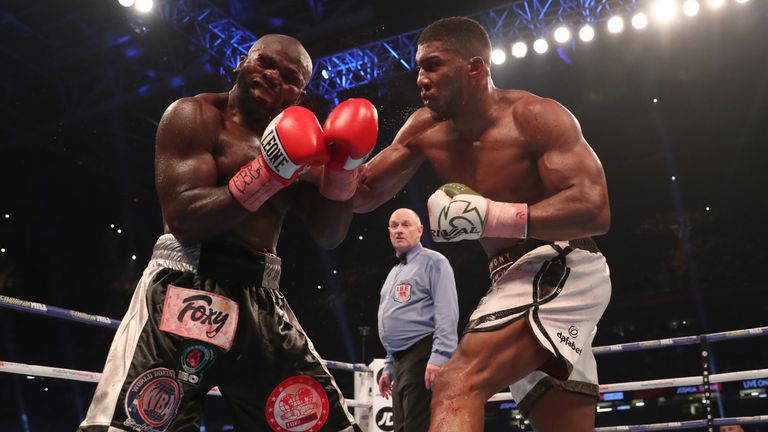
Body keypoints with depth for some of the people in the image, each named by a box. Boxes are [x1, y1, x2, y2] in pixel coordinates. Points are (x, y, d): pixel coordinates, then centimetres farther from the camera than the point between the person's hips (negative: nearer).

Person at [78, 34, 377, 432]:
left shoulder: (296, 141, 16)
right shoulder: (195, 115, 1)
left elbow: (329, 235, 9)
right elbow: (183, 220, -12)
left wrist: (343, 166, -5)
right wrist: (266, 174, -20)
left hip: (261, 297, 5)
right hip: (187, 282, -5)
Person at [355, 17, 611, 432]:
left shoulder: (535, 117, -13)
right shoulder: (426, 129, 5)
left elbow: (595, 210, -23)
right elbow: (361, 196, 9)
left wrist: (492, 216, -30)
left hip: (562, 272, -8)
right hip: (515, 277, 8)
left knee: (458, 387, -27)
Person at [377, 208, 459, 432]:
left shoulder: (433, 262, -1)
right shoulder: (395, 273, 25)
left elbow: (447, 313, -13)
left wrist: (439, 357, -23)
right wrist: (389, 367, 23)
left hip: (422, 357, -9)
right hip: (400, 361, 9)